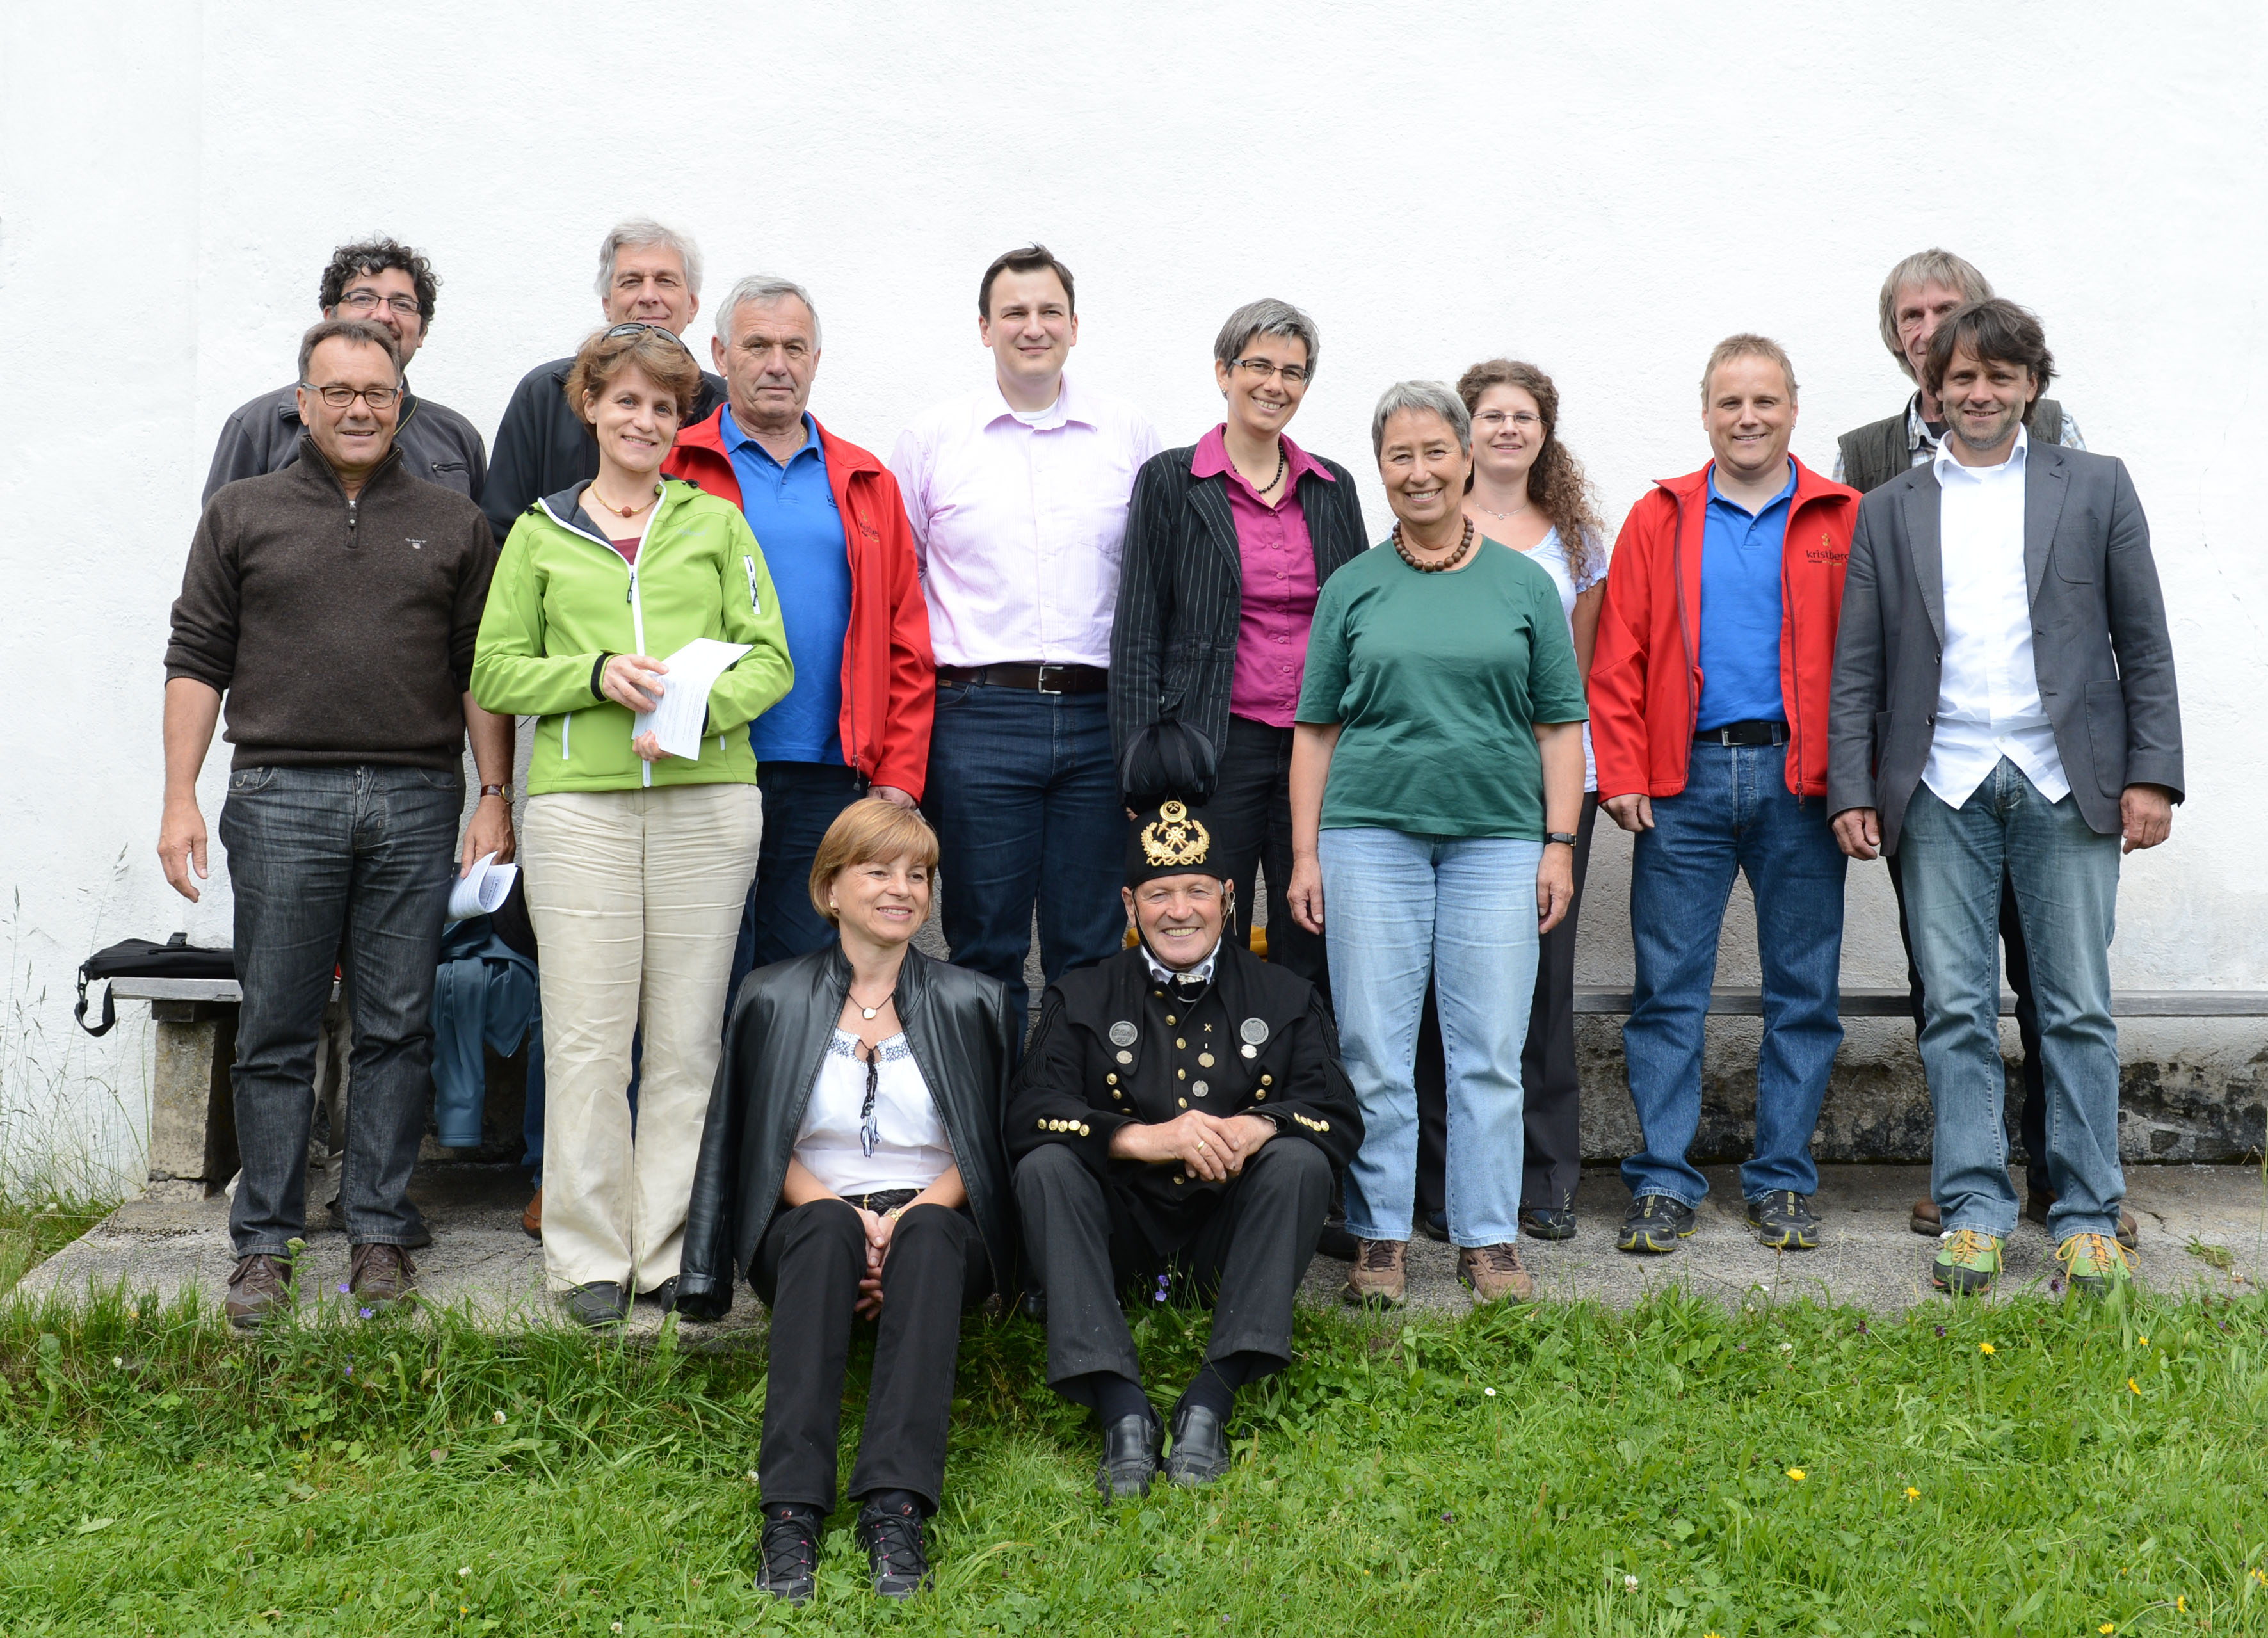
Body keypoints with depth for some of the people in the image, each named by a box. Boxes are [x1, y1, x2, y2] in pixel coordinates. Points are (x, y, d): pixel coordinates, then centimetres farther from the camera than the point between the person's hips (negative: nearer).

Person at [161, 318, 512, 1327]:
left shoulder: (454, 525, 12)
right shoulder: (241, 515, 11)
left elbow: (483, 674, 10)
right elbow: (198, 662, 7)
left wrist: (495, 802, 2)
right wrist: (180, 799, -1)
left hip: (417, 801, 1)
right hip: (280, 798, -1)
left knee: (396, 1029, 3)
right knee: (276, 1033, 2)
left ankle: (380, 1231, 12)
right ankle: (264, 1244, 9)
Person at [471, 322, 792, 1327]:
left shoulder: (717, 524, 14)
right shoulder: (540, 535, 14)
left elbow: (769, 660, 7)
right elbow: (495, 673, 10)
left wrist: (699, 705, -12)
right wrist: (597, 675, -7)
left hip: (707, 796, 1)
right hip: (579, 799, 0)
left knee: (688, 1037, 2)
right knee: (587, 1038, -3)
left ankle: (673, 1248, 11)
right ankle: (587, 1254, 7)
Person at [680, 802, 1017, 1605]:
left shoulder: (969, 1004, 11)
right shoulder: (776, 999, 10)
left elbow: (980, 1152, 6)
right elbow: (766, 1148, 5)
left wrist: (908, 1220, -14)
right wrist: (845, 1214, -14)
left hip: (936, 1224, 0)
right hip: (809, 1225, 0)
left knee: (929, 1231, -35)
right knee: (826, 1225, -36)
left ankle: (896, 1507, -47)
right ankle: (792, 1509, -45)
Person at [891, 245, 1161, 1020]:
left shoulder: (1132, 436, 8)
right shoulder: (930, 438, 6)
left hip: (1100, 716, 1)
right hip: (977, 716, -1)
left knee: (1090, 948, 6)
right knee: (984, 946, 4)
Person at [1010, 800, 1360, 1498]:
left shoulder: (1286, 997, 10)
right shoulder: (1081, 1000, 7)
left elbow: (1341, 1118, -2)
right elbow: (1027, 1117, -9)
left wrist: (1256, 1128, -25)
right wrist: (1144, 1139, -27)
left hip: (1230, 1232, 0)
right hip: (1122, 1232, 0)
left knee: (1301, 1159, -27)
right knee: (1046, 1165, -27)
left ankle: (1210, 1401, -33)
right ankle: (1122, 1410, -37)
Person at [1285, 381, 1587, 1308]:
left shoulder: (1524, 584, 9)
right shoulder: (1352, 588, 9)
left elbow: (1560, 725, 8)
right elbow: (1316, 730, 9)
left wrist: (1560, 845, 1)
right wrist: (1305, 853, 2)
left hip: (1498, 834, 0)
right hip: (1371, 829, 0)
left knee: (1490, 1050, 1)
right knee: (1374, 1049, 1)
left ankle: (1489, 1240, 12)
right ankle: (1379, 1239, 12)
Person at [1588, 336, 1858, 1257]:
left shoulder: (1842, 522, 6)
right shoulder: (1659, 520, 9)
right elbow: (1617, 660, 5)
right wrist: (1624, 774, -4)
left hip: (1799, 779, 0)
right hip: (1686, 778, 0)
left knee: (1804, 990, 6)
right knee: (1667, 988, 1)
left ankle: (1782, 1182, 17)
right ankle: (1663, 1184, 10)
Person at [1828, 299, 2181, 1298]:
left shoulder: (2096, 487, 9)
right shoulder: (1888, 512, 12)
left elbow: (2143, 642, 7)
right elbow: (1858, 665, 9)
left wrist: (2152, 773, -1)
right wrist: (1852, 791, 0)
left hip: (2064, 784, -1)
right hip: (1942, 789, 1)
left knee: (2077, 1009, 2)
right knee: (1956, 1011, 2)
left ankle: (2087, 1217, 10)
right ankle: (1972, 1210, 11)